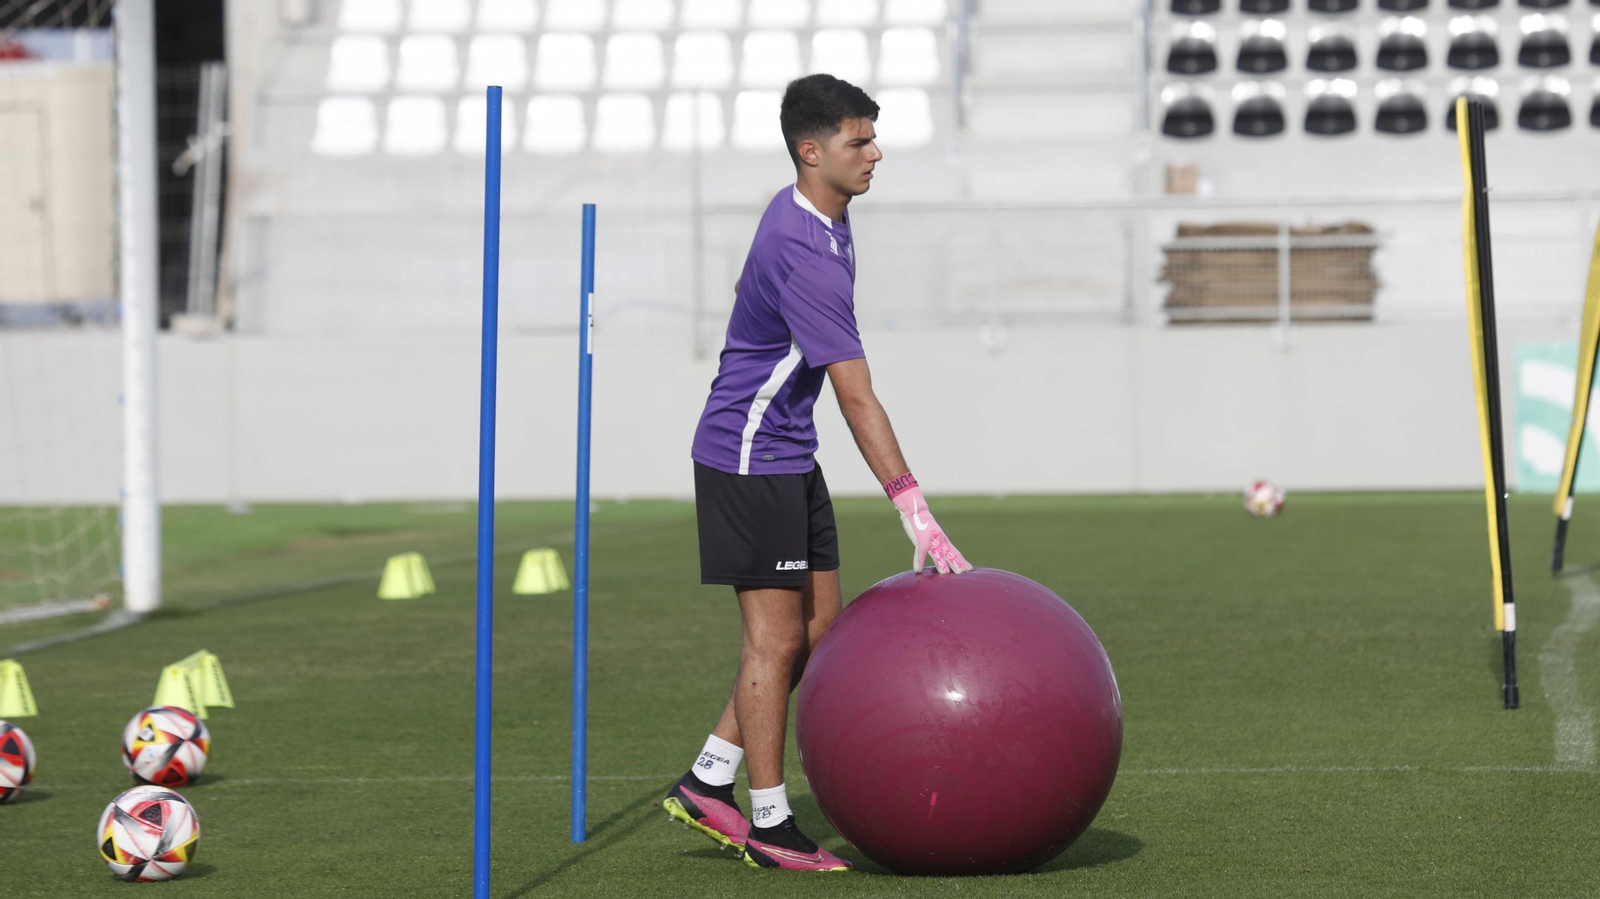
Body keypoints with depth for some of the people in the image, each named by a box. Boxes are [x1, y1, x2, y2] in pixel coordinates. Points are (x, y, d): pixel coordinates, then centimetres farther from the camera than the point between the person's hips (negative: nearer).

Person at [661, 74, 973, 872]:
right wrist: (914, 512, -31)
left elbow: (748, 286, 25)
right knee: (776, 634, -4)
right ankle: (768, 826, 4)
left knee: (819, 624, 10)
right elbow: (857, 397, -29)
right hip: (748, 456, -10)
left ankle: (707, 784, 16)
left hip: (788, 456, 10)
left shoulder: (813, 212, 6)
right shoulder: (806, 256, -26)